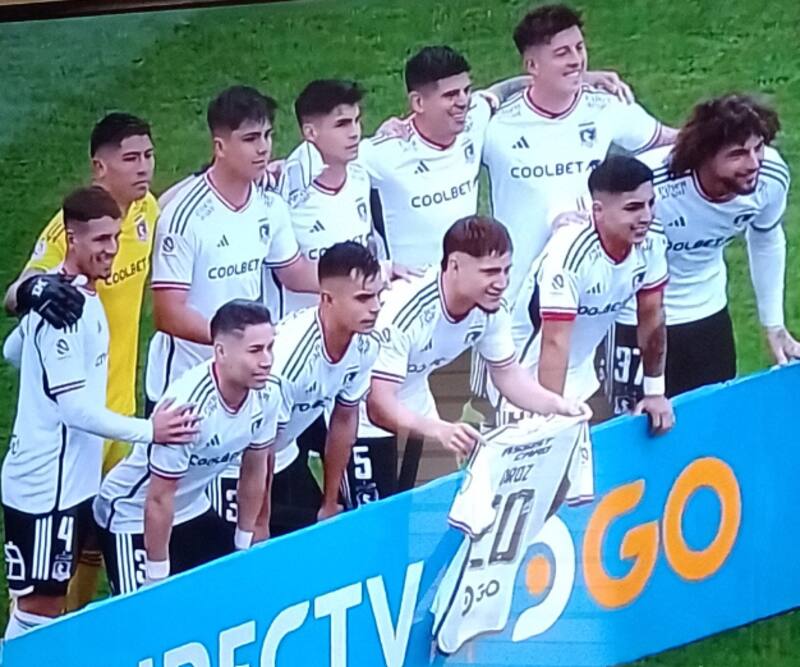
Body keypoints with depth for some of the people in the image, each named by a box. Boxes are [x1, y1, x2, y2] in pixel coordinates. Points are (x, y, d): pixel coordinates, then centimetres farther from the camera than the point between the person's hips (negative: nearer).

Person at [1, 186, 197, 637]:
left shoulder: (81, 295, 8)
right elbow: (74, 408, -23)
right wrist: (148, 431, -22)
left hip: (75, 480, 9)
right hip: (46, 486, -9)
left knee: (53, 598, 15)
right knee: (38, 607, -3)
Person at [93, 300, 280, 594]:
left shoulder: (267, 395, -14)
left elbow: (254, 473, 2)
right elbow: (158, 500, -25)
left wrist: (243, 550, 9)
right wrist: (158, 579, -18)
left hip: (193, 509, 7)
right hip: (131, 515, -7)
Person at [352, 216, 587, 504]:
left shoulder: (492, 308, -16)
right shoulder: (405, 312, -36)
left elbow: (508, 374, 0)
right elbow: (378, 405, -38)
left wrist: (558, 405, -17)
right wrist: (440, 430, -53)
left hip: (412, 410, 6)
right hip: (362, 414, -6)